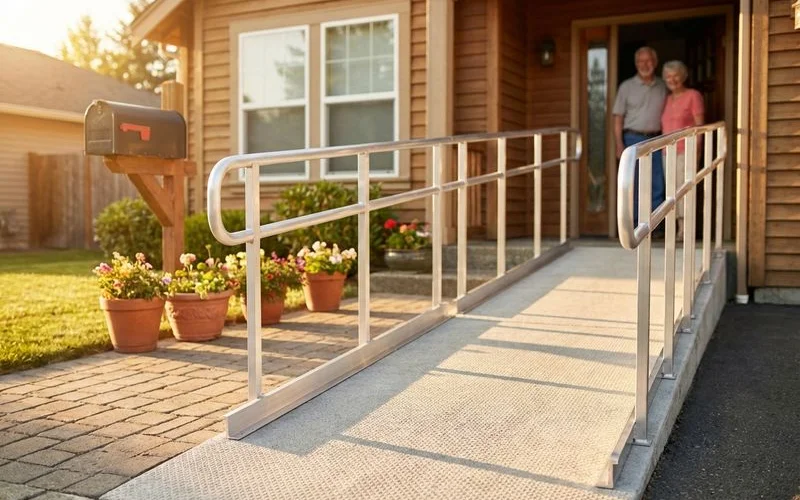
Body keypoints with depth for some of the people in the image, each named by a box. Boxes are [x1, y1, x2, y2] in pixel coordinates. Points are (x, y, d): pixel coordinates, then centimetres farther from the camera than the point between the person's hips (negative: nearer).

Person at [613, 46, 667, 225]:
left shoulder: (663, 87, 9)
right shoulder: (627, 87, 2)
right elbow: (618, 118, 0)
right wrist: (619, 145, -8)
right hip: (633, 139, -2)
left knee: (657, 185, 2)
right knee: (632, 184, 1)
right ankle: (633, 224, 9)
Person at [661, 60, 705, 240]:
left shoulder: (693, 95, -1)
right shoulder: (668, 99, 16)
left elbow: (699, 125, -6)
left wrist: (695, 151, -13)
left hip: (686, 151, -6)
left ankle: (685, 230, -9)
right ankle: (680, 228, 7)